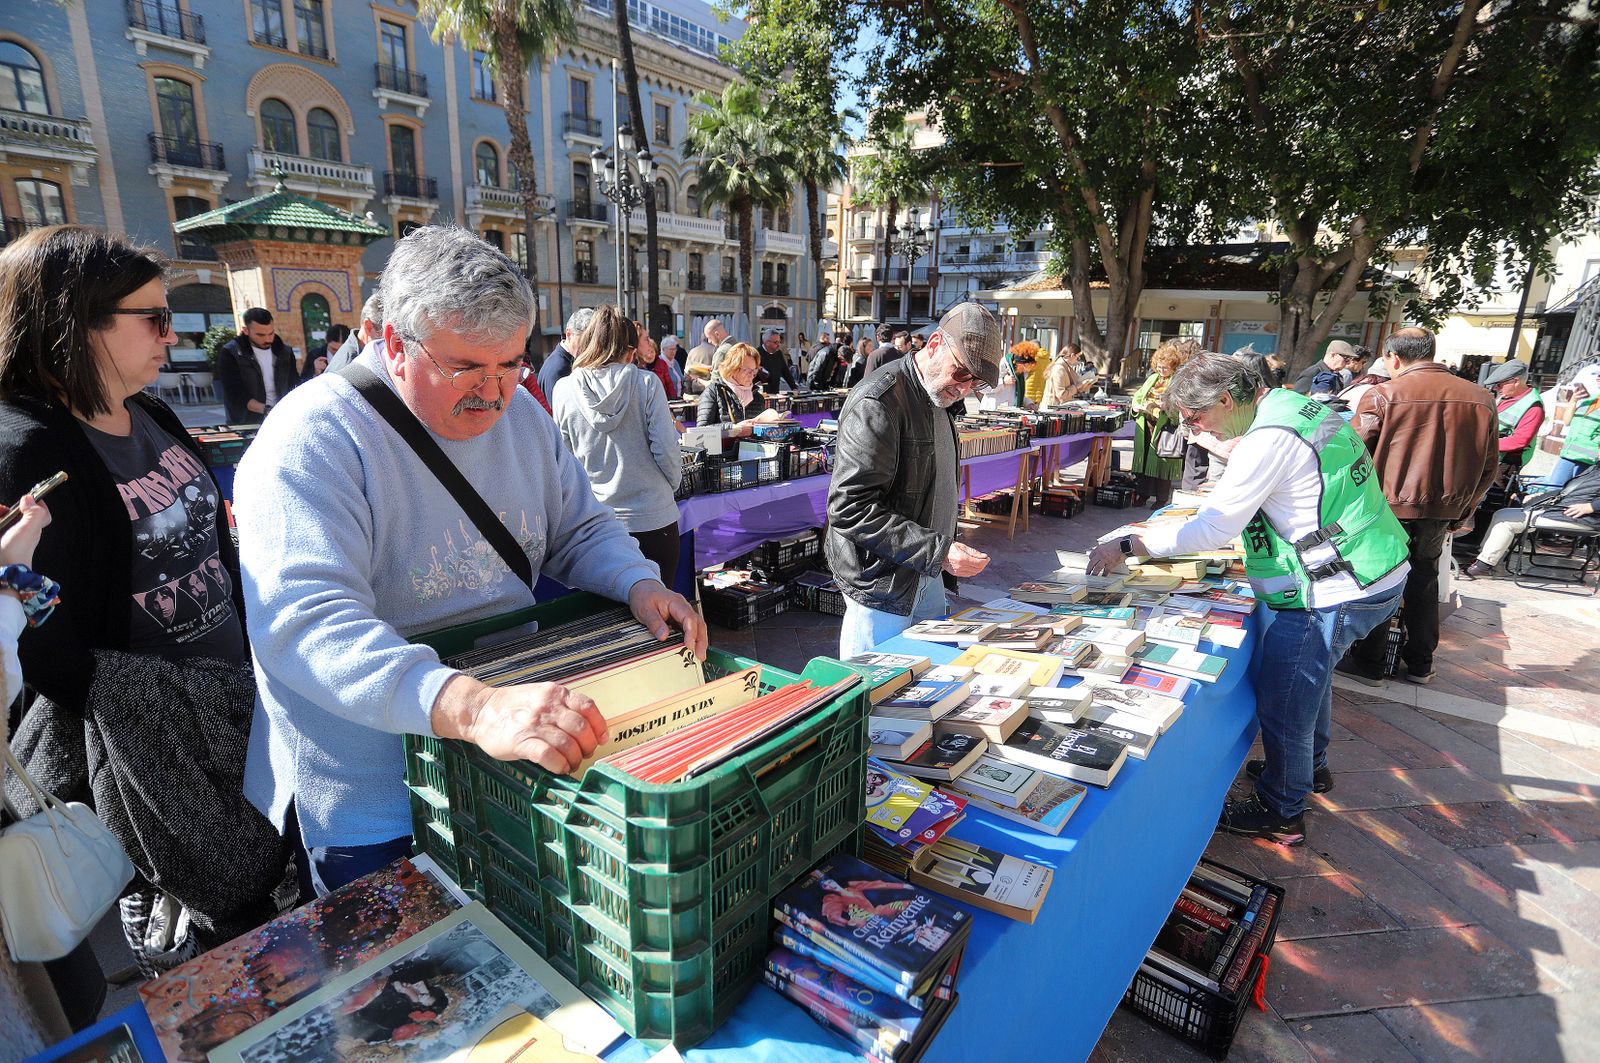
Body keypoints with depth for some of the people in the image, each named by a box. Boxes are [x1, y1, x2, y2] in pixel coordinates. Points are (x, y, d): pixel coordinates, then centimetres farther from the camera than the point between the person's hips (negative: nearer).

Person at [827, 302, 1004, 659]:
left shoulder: (941, 399, 12)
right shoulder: (879, 402, -19)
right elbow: (851, 508, -26)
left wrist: (950, 553, 13)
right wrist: (939, 551, -26)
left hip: (927, 578, 9)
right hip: (881, 587, -9)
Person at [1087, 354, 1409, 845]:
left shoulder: (1270, 439, -23)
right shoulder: (1300, 407, 7)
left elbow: (1213, 529, -24)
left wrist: (1126, 546, -19)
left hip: (1332, 594, -11)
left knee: (1282, 704, 2)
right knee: (1311, 674, 28)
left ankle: (1281, 813, 19)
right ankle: (1310, 767, 49)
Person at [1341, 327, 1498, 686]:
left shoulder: (1382, 395, -11)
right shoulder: (1480, 398, 5)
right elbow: (1489, 467, 10)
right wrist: (1461, 509, 20)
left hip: (1389, 507, -5)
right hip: (1442, 511, 5)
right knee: (1423, 581, 19)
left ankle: (1369, 664, 16)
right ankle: (1420, 664, 29)